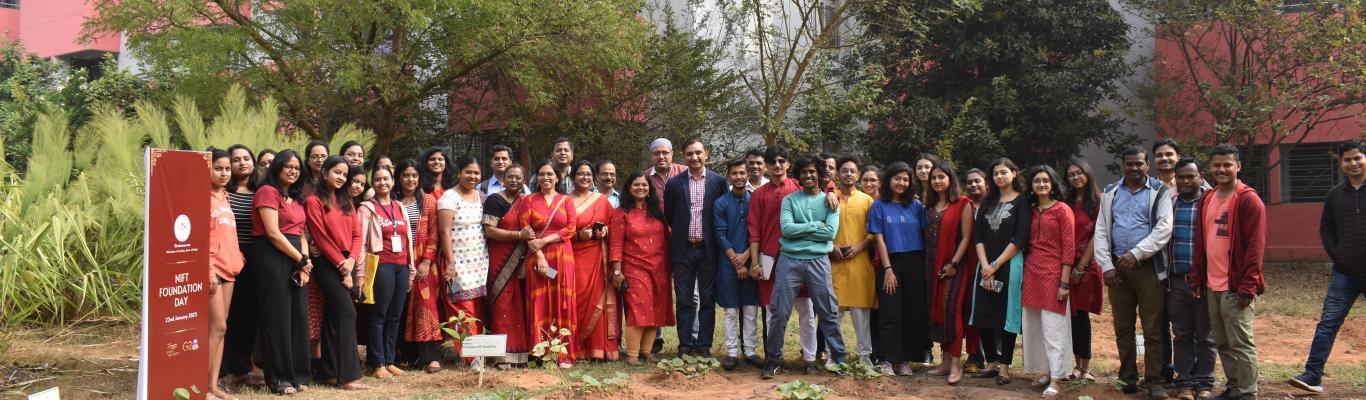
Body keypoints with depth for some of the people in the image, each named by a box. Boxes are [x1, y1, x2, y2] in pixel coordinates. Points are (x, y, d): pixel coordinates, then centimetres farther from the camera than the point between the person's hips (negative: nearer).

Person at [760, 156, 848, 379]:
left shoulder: (829, 201, 7)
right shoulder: (789, 200, 6)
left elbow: (831, 232, -6)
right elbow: (786, 228, -8)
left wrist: (799, 230, -6)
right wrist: (816, 225, -6)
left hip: (818, 261, 0)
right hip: (789, 260, 0)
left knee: (828, 312, 5)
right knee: (779, 312, 0)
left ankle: (838, 357, 18)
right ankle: (773, 360, 11)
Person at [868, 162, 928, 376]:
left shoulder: (916, 206, 9)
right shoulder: (879, 206, 3)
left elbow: (925, 235, 8)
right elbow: (879, 239, -2)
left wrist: (926, 266, -1)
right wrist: (888, 269, -9)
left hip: (915, 264, 3)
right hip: (891, 263, -2)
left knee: (913, 313, 3)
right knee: (890, 314, -4)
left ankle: (905, 360, 12)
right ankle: (886, 361, -1)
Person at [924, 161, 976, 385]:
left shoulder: (962, 204, -3)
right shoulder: (930, 207, 15)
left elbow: (966, 238, -8)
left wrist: (954, 263, -14)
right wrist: (926, 264, 6)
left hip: (954, 265, -6)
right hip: (933, 265, 6)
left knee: (951, 309, -13)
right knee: (937, 311, 6)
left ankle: (956, 365, -11)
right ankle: (946, 361, 14)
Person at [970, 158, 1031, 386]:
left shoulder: (1022, 201, -1)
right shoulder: (988, 202, 14)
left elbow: (1020, 238, -9)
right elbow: (978, 236, 8)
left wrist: (995, 265, -10)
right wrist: (985, 265, -7)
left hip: (1010, 265, -5)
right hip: (986, 266, 5)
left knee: (1007, 315, -3)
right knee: (983, 316, 3)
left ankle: (1004, 367, 4)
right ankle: (991, 363, 14)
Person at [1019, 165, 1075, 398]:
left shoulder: (1062, 210, -3)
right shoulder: (1031, 211, 13)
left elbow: (1069, 247, -8)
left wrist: (1064, 282, -13)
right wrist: (1025, 274, 8)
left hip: (1053, 274, -6)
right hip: (1031, 273, 6)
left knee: (1053, 327, -6)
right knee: (1034, 326, 8)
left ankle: (1055, 380, -3)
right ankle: (1047, 372, 19)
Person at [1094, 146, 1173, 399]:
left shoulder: (1160, 192, 2)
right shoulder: (1110, 193, 12)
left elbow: (1164, 228, -9)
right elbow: (1101, 232, 9)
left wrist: (1135, 254, -16)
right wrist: (1106, 266, -1)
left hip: (1149, 267, -3)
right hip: (1117, 268, 3)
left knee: (1153, 328, -2)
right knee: (1123, 327, 9)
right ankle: (1128, 377, 18)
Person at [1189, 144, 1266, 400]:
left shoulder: (1248, 199, -8)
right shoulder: (1206, 199, 13)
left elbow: (1255, 245, -13)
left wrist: (1247, 287, -17)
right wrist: (1197, 280, 10)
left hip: (1236, 287, -7)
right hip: (1212, 286, 7)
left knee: (1241, 343, -1)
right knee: (1222, 343, 12)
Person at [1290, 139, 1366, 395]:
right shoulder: (1336, 195, 8)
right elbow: (1326, 230, 12)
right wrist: (1337, 256, -2)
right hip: (1345, 273, 2)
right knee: (1327, 322, -4)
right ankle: (1313, 376, -5)